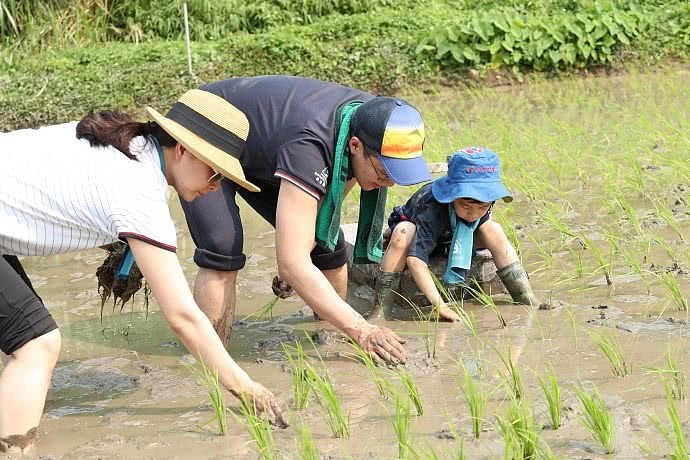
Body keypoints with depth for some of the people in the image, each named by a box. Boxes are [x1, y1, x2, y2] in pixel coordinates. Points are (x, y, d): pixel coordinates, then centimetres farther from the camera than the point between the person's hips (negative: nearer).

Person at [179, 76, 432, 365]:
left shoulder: (371, 119, -20)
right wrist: (360, 330, -51)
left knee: (327, 245, -3)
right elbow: (292, 264, -47)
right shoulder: (308, 145, -44)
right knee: (223, 253, -27)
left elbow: (331, 195, 2)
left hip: (260, 153, 7)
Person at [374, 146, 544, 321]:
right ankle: (381, 310, -38)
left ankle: (528, 300, -14)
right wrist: (439, 305, -58)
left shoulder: (484, 198, -26)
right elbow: (415, 259, -52)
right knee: (403, 233, -40)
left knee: (493, 230, -21)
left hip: (450, 238, 5)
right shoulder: (431, 209, -44)